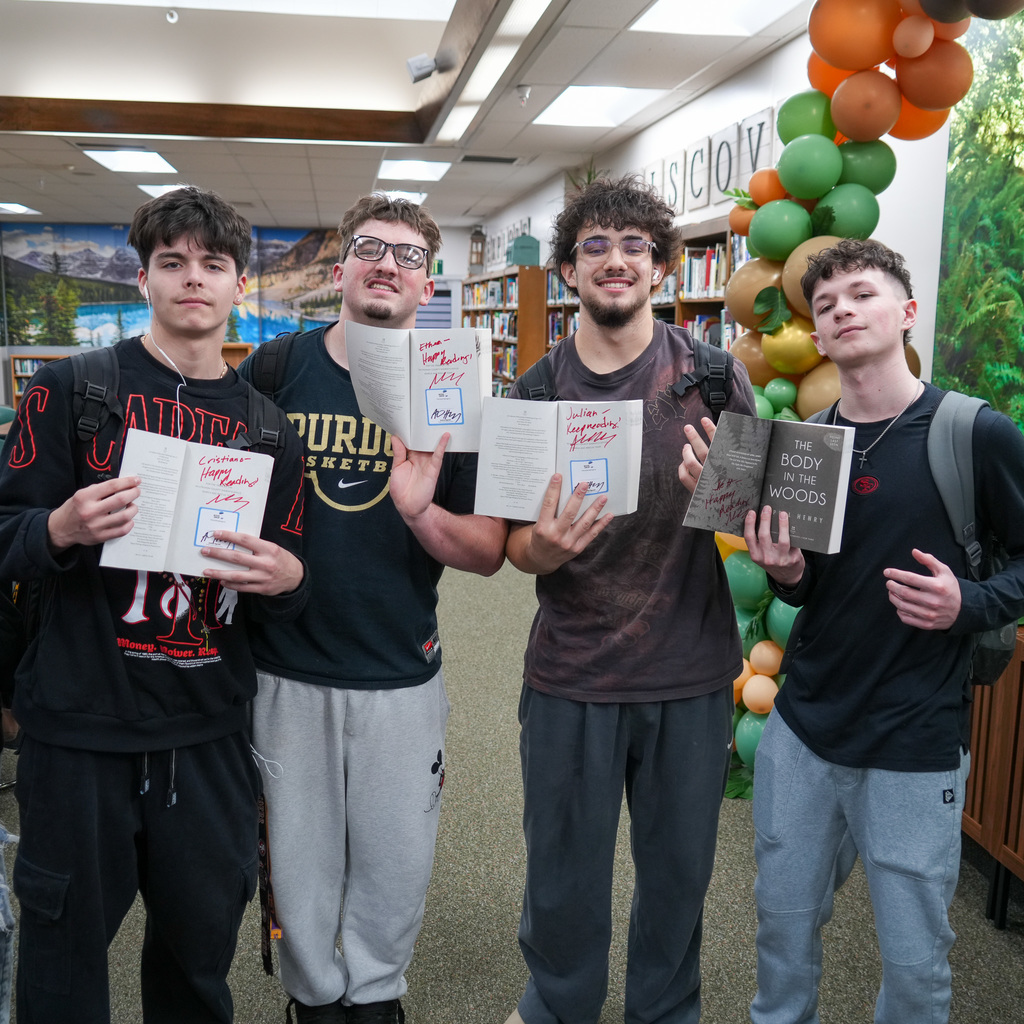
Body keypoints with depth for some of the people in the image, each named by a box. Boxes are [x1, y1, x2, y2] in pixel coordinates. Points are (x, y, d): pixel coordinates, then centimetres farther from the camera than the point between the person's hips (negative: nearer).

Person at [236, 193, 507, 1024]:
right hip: (285, 669, 0)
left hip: (402, 677, 1)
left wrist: (422, 512, -23)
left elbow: (489, 553, -5)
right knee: (298, 864, 15)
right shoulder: (273, 372, -4)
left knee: (396, 868, 14)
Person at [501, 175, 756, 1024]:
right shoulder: (536, 391, -1)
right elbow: (514, 545, 3)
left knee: (680, 868, 16)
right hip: (571, 675, 0)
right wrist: (544, 546, -20)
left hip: (691, 673, 0)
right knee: (564, 874, 14)